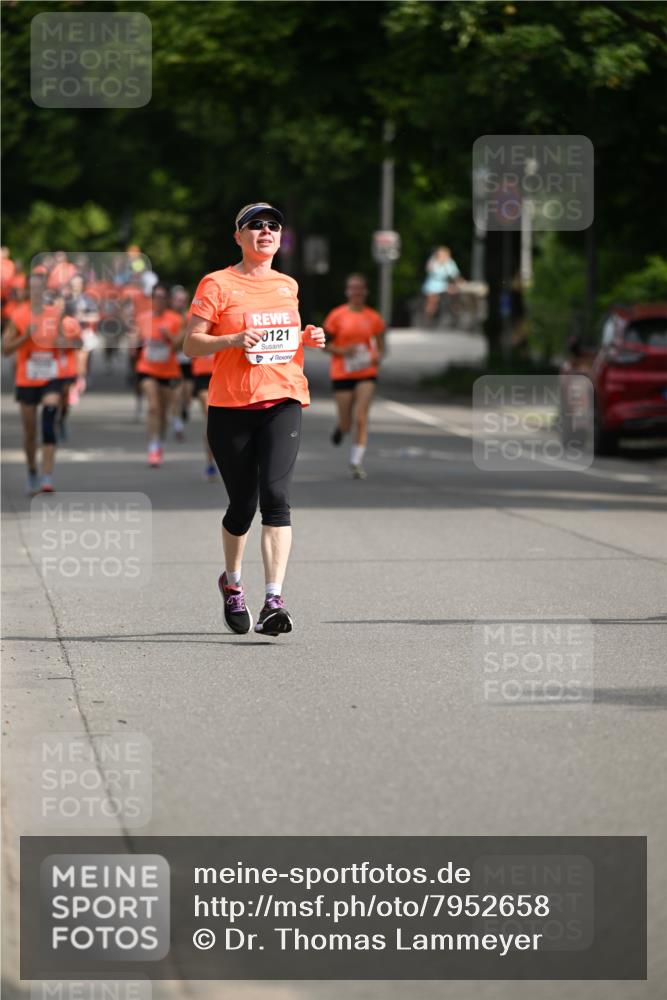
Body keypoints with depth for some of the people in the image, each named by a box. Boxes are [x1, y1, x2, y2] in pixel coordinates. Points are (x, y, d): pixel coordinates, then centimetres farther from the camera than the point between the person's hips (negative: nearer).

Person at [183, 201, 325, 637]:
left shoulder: (288, 286, 14)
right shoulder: (217, 285, 0)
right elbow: (191, 344, -3)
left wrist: (307, 338, 8)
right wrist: (235, 340, -19)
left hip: (283, 401, 2)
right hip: (231, 405, -2)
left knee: (276, 495, -16)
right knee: (243, 504, 4)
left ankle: (274, 601, -22)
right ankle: (232, 582, 34)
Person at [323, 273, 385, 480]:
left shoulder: (373, 318, 3)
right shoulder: (337, 316, -3)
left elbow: (380, 345, 13)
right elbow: (324, 344, 1)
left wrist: (378, 356, -9)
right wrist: (342, 351, -17)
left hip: (366, 373, 1)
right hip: (342, 375, -1)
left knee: (361, 419, -13)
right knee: (346, 423, 5)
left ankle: (357, 462, -12)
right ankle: (340, 428, 43)